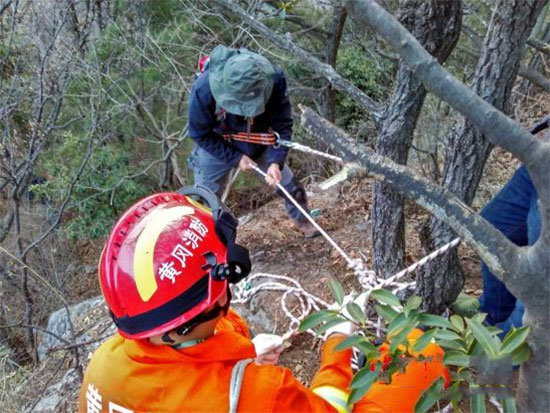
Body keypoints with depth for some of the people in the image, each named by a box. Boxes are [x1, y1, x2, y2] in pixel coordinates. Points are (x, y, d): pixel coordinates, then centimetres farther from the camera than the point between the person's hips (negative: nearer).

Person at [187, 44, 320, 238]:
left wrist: (276, 161, -33)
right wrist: (235, 157, -22)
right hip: (217, 148, -2)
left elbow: (283, 125, -20)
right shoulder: (203, 89, -37)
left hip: (259, 144, 2)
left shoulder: (274, 79, -33)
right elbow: (199, 134, -20)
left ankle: (303, 221, 38)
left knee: (289, 185, 10)